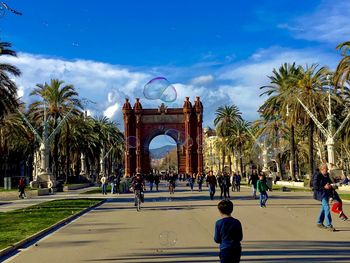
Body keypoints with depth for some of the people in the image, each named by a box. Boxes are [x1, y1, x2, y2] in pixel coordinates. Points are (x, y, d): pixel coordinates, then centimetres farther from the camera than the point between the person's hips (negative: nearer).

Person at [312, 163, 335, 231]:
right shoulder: (317, 176, -14)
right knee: (327, 208, -16)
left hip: (327, 193, 9)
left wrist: (330, 186, 1)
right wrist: (324, 187, -24)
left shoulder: (327, 175, 9)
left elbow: (329, 182, 24)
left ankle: (319, 223, 28)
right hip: (321, 194, -9)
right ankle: (329, 225, -16)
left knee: (324, 208, 15)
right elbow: (315, 186, -17)